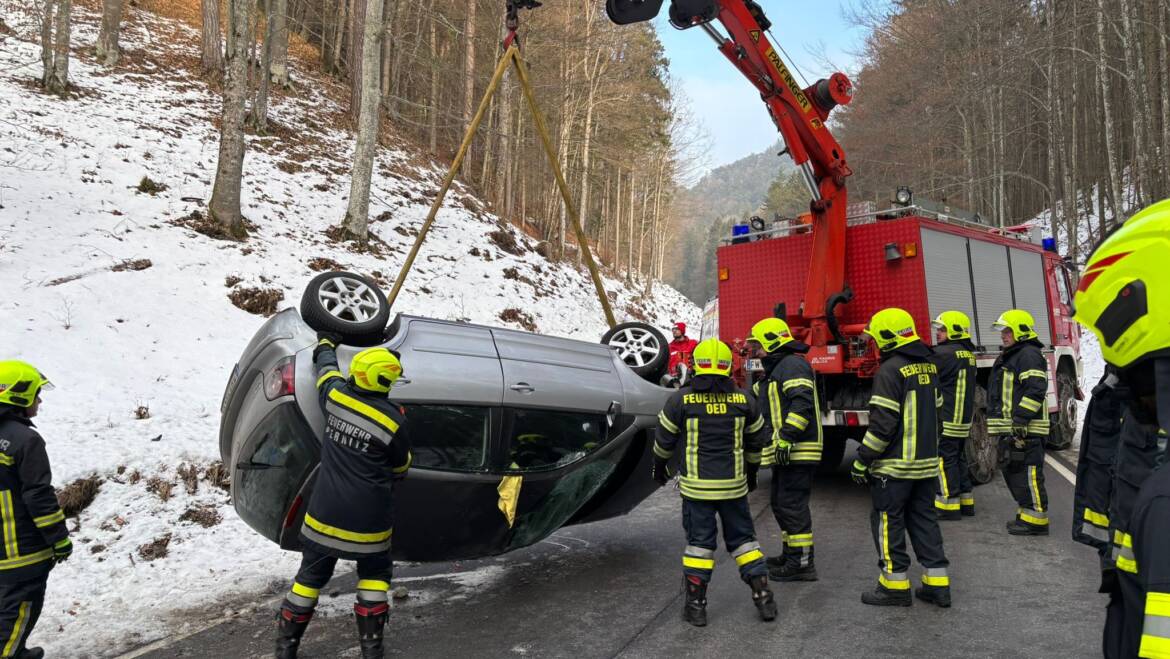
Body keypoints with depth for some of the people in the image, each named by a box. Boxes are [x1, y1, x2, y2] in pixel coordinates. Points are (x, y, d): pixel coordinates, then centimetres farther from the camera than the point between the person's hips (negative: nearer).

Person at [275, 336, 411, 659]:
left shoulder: (335, 394, -8)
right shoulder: (394, 421, -16)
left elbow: (327, 368, 18)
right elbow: (401, 467, 1)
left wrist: (325, 344, 38)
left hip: (325, 513, 3)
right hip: (368, 521, -3)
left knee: (312, 574, 20)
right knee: (374, 573, 20)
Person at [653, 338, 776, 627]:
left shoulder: (681, 399, -9)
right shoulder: (743, 399, 0)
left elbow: (665, 439, 1)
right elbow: (756, 440, 11)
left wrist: (660, 467, 19)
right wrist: (751, 473, 27)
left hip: (696, 485, -2)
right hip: (734, 484, 2)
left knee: (699, 541, 7)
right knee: (743, 538, 15)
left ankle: (696, 605, 10)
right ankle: (762, 596, 15)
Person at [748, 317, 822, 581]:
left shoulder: (793, 364, -11)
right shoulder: (776, 368, 23)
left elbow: (802, 403, -24)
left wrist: (787, 437, -28)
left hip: (796, 451, -11)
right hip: (785, 452, 11)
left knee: (792, 505, -7)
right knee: (781, 504, 17)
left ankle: (802, 563, -1)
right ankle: (791, 554, 29)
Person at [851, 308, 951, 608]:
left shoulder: (891, 370, -17)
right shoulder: (928, 365, 10)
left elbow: (882, 423, -21)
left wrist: (863, 460, -14)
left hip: (896, 464, -8)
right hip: (926, 461, 8)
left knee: (887, 521, 3)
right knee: (924, 518, 15)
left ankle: (895, 585, 9)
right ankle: (937, 583, 18)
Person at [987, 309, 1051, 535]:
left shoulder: (1029, 355, -11)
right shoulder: (1008, 357, 21)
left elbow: (1036, 389, -22)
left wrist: (1021, 419, -25)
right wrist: (1001, 426, 25)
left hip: (1026, 429, -11)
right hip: (1010, 429, 11)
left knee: (1028, 473, -6)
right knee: (1012, 472, 16)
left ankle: (1036, 520, 0)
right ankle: (1026, 514, 25)